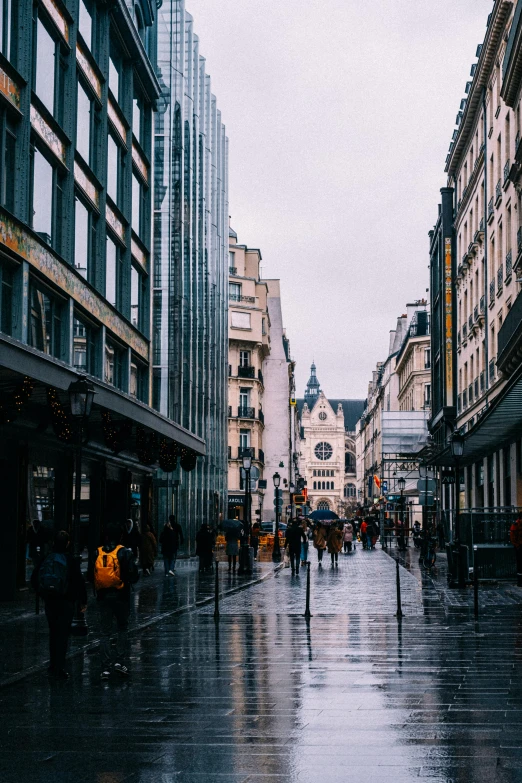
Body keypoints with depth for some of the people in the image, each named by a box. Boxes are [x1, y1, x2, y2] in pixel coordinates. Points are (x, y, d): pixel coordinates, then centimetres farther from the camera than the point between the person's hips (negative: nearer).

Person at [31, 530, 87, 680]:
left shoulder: (45, 559, 0)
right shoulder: (71, 561, -11)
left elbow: (34, 579, 7)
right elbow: (79, 582, -11)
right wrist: (83, 601, -1)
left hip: (49, 601, 4)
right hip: (66, 602, -4)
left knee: (53, 633, 17)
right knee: (63, 634, 0)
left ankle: (53, 666, 22)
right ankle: (59, 669, -3)